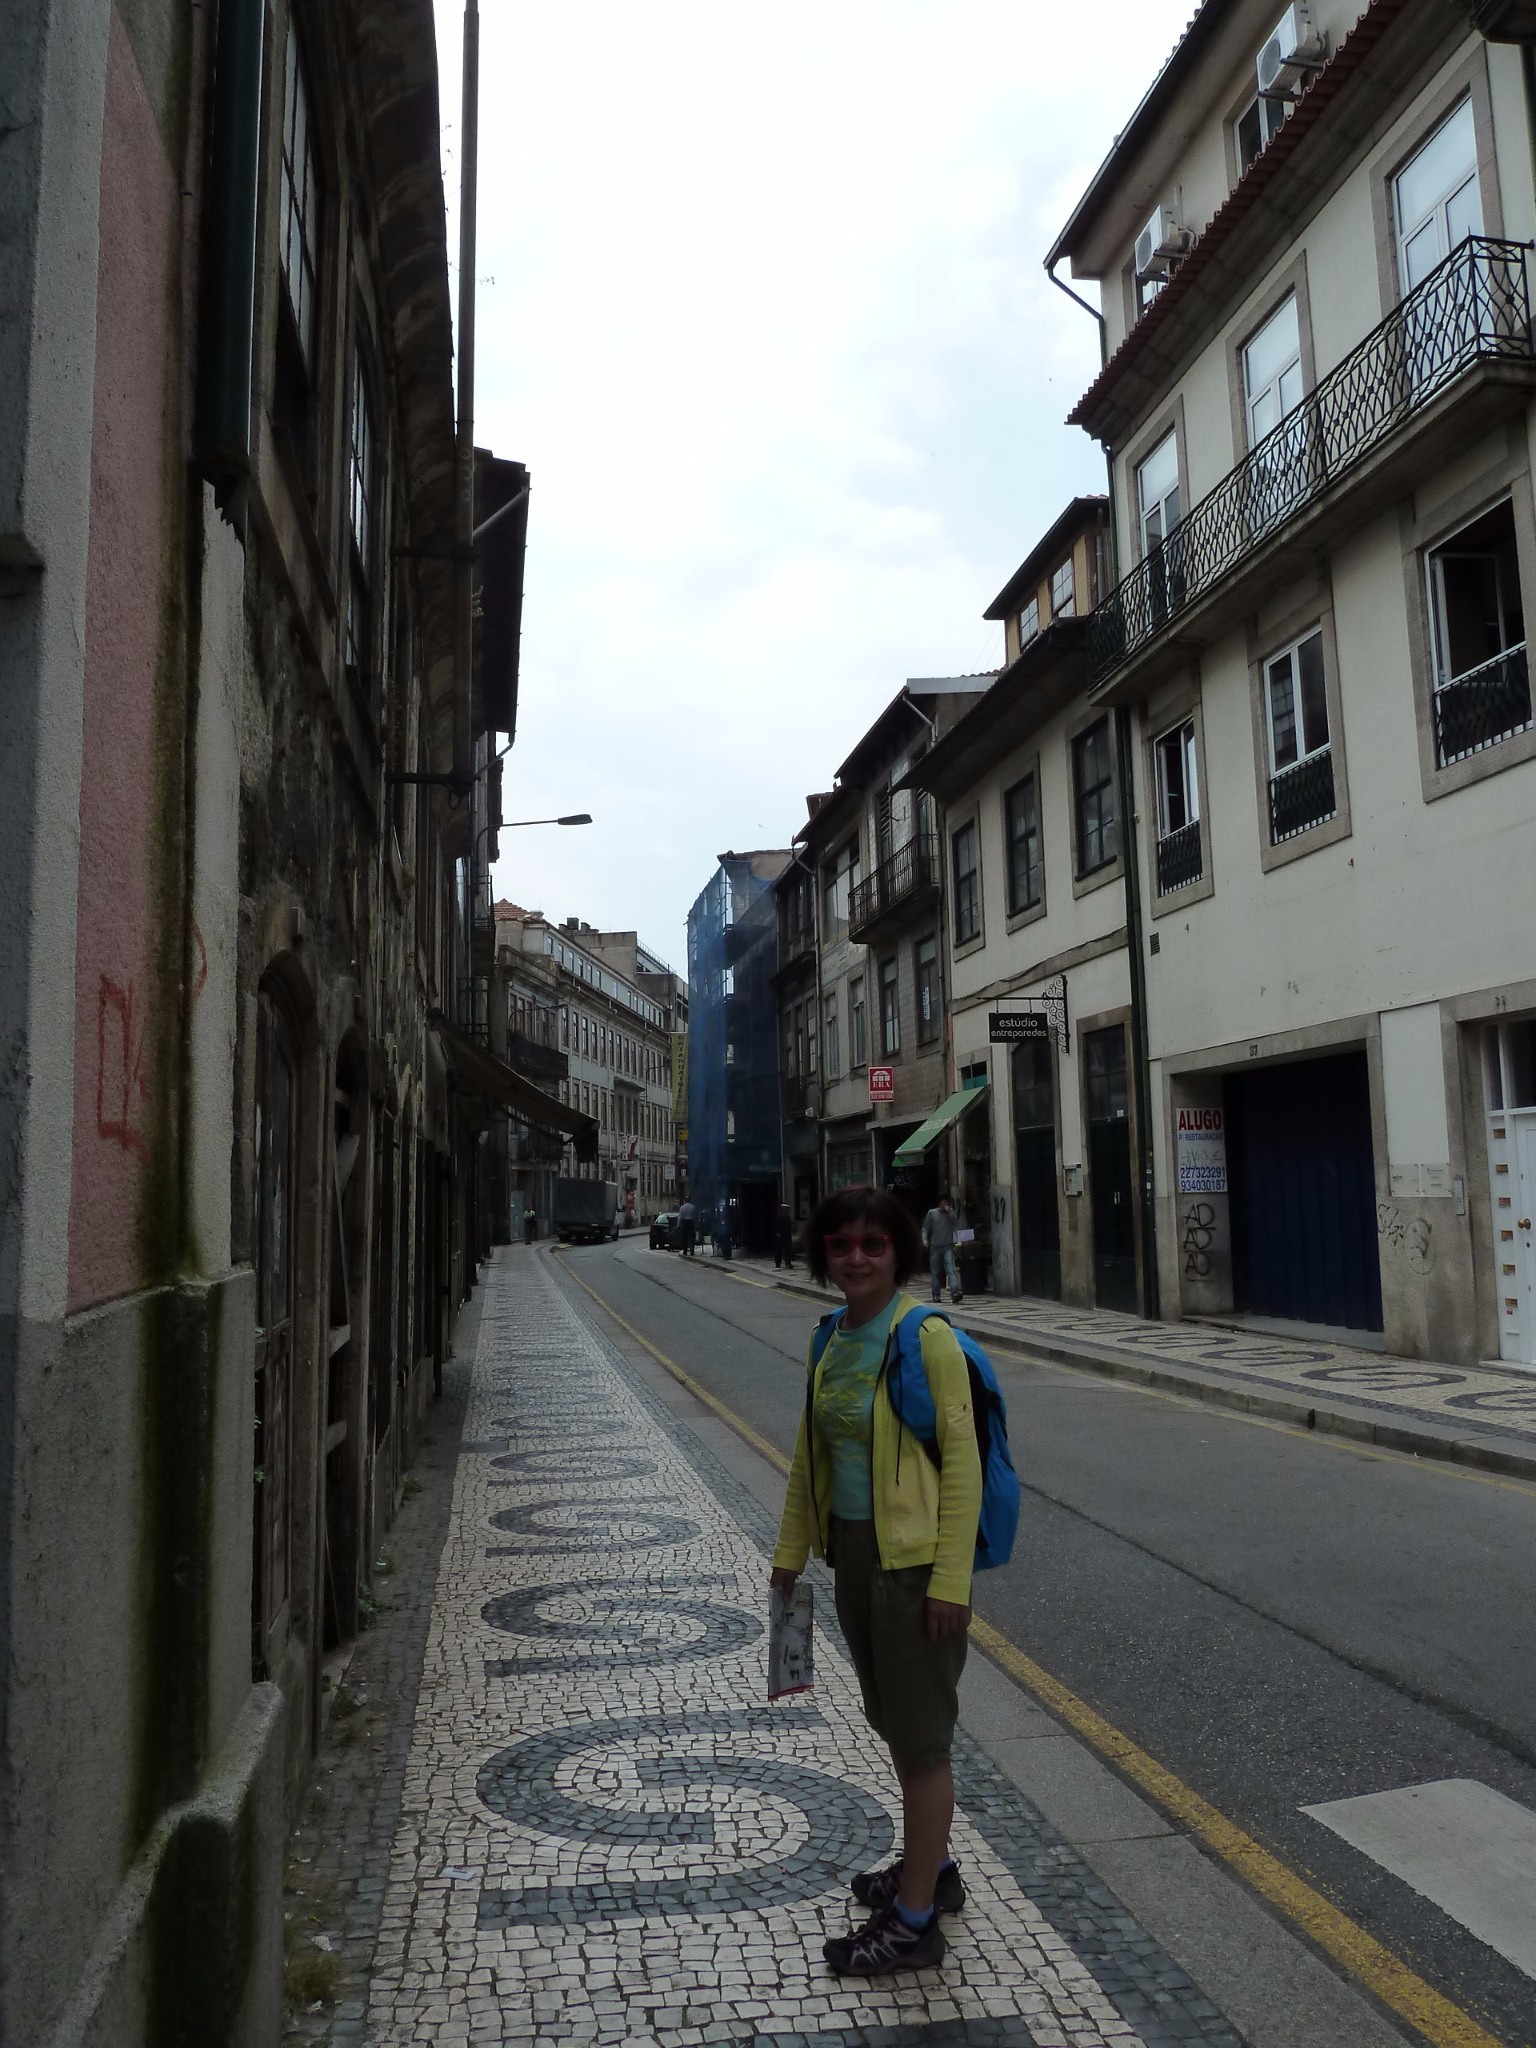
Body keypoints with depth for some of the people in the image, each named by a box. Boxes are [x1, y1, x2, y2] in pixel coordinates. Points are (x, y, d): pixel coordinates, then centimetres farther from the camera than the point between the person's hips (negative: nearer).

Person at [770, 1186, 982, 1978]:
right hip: (853, 1551, 8)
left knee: (920, 1737, 6)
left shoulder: (927, 1339, -17)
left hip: (914, 1558, -7)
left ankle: (914, 1922, 20)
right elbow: (810, 1453, 13)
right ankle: (931, 1867, 40)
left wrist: (950, 1580, -19)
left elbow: (962, 1463, -17)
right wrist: (791, 1549, 16)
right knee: (894, 1721, 21)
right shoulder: (831, 1340, 4)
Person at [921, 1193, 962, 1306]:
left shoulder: (950, 1213, 13)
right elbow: (925, 1228, 8)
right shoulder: (932, 1213, 10)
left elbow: (955, 1222, -5)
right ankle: (936, 1295, 14)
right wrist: (925, 1239, -7)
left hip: (948, 1246, -1)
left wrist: (949, 1210, -6)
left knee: (951, 1269, -15)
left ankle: (955, 1293, -26)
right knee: (935, 1272, 6)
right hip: (935, 1246, 1)